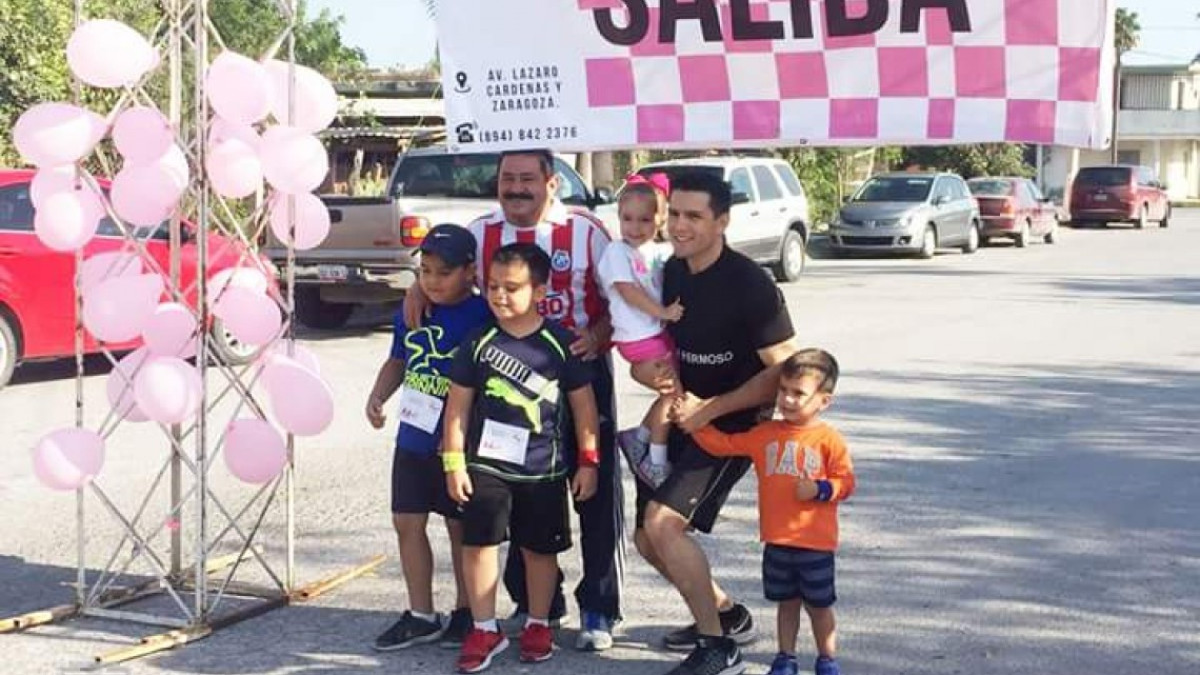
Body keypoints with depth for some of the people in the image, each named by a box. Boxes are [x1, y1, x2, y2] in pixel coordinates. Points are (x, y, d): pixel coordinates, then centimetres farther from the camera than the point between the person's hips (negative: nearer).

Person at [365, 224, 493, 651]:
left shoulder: (482, 317, -15)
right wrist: (377, 397, 1)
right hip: (413, 438, 6)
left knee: (462, 528, 8)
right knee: (407, 523, 9)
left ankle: (466, 613, 24)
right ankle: (421, 616, 21)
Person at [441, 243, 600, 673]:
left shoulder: (560, 343, -6)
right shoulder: (479, 343, -4)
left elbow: (583, 404, 0)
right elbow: (458, 404, 1)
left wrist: (588, 461, 0)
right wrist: (454, 462, -3)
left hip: (543, 468, -1)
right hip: (486, 463, 1)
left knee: (539, 548, 11)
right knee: (478, 543, -1)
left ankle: (538, 625, 28)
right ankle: (485, 629, 12)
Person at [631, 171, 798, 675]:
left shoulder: (749, 285, -19)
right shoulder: (671, 273, 3)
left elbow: (783, 372, -20)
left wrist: (710, 408, -21)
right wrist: (656, 373, -8)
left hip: (734, 423, -8)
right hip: (685, 420, 8)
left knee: (663, 519, -23)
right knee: (648, 538, 10)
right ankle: (728, 614, 30)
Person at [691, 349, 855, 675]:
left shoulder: (829, 439, -8)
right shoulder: (766, 434, 5)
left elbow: (845, 481, -6)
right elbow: (725, 444, 8)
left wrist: (818, 489, -22)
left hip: (816, 543, -4)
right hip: (776, 541, 4)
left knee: (819, 605, 9)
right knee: (786, 602, 16)